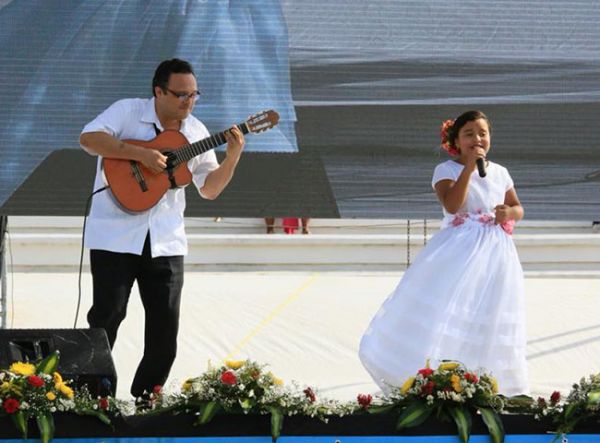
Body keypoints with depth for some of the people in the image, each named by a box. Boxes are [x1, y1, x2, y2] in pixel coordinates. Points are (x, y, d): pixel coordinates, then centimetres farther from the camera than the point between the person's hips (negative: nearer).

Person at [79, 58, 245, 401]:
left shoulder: (196, 132, 9)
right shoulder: (128, 112, -5)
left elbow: (210, 189, 11)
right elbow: (89, 138, -20)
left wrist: (233, 157, -6)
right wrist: (141, 154, -25)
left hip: (166, 241, 5)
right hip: (116, 237, -5)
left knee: (165, 327, 3)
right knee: (107, 315, -6)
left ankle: (145, 399, 16)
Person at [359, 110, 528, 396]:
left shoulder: (499, 173, 12)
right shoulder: (447, 170, -2)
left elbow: (518, 208, 19)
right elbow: (451, 204, -19)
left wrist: (509, 213, -6)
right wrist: (468, 168, -22)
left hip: (495, 252, 4)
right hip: (458, 251, -4)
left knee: (487, 322, 6)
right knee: (445, 307, -14)